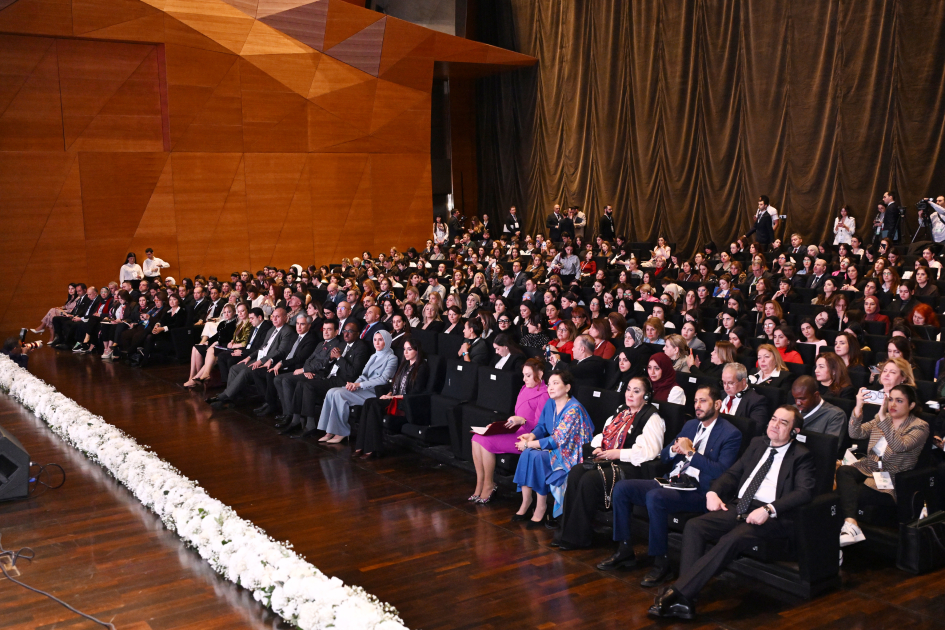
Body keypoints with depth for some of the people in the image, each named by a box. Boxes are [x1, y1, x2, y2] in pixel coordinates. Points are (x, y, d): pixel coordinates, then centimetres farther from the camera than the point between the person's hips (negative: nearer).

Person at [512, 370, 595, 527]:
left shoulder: (574, 409, -21)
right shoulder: (550, 403, 4)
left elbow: (558, 440, -24)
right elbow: (542, 426, 13)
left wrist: (529, 444, -21)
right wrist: (532, 436, -11)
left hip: (570, 453, -8)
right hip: (555, 447, 8)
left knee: (537, 457, -28)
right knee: (527, 454, -19)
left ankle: (541, 507, -17)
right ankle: (525, 503, -12)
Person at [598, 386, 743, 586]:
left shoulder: (731, 434, -3)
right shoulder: (690, 425, 20)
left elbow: (722, 472, -16)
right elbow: (664, 457, 23)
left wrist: (690, 452, -16)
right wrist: (674, 449, 0)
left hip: (699, 492, -8)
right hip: (672, 481, 8)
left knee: (654, 497, -34)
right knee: (621, 488, -7)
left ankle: (661, 563, -21)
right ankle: (625, 550, 2)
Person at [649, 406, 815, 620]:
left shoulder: (801, 456, 5)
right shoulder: (758, 444, 23)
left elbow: (804, 492, -10)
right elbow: (733, 473, 24)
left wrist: (768, 509, -23)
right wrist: (713, 492, 3)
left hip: (771, 515, -6)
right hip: (738, 506, 6)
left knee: (731, 540, -34)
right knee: (693, 526, -20)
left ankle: (678, 591, -33)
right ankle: (684, 601, -27)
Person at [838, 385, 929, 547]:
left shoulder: (920, 427, -3)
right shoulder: (881, 419, 14)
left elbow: (900, 446, -23)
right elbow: (856, 433, 0)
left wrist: (883, 418, -31)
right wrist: (858, 409, -17)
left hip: (891, 481, -5)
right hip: (867, 469, 5)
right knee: (843, 471, -30)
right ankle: (851, 524, -45)